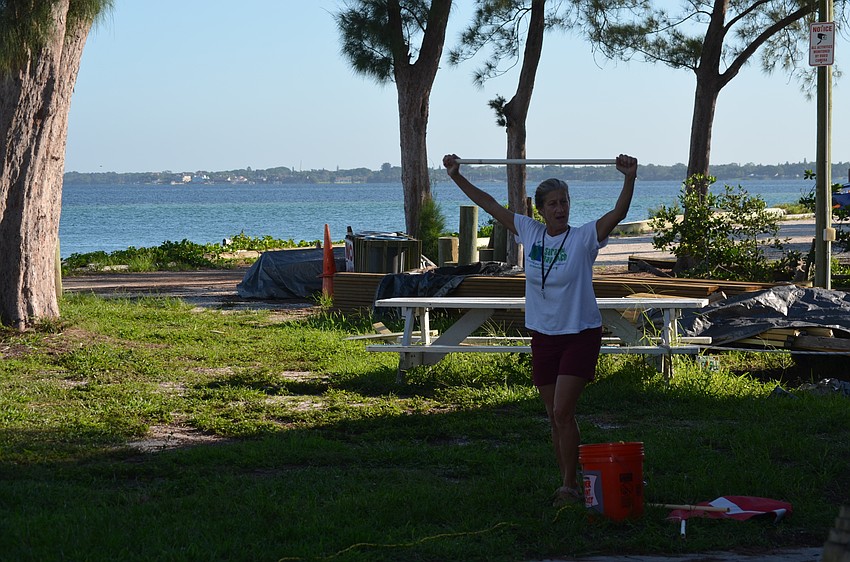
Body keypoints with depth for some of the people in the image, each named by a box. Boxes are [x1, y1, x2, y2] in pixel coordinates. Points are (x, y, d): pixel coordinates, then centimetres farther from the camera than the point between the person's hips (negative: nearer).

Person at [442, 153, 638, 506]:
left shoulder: (584, 238, -9)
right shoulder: (530, 233, 2)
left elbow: (618, 213, -23)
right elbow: (489, 204, 7)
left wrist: (629, 178, -38)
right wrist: (457, 176, 4)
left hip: (580, 335, -5)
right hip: (543, 336, 5)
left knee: (562, 411, -14)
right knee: (555, 416, 9)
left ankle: (569, 485, -6)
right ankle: (569, 485, 19)